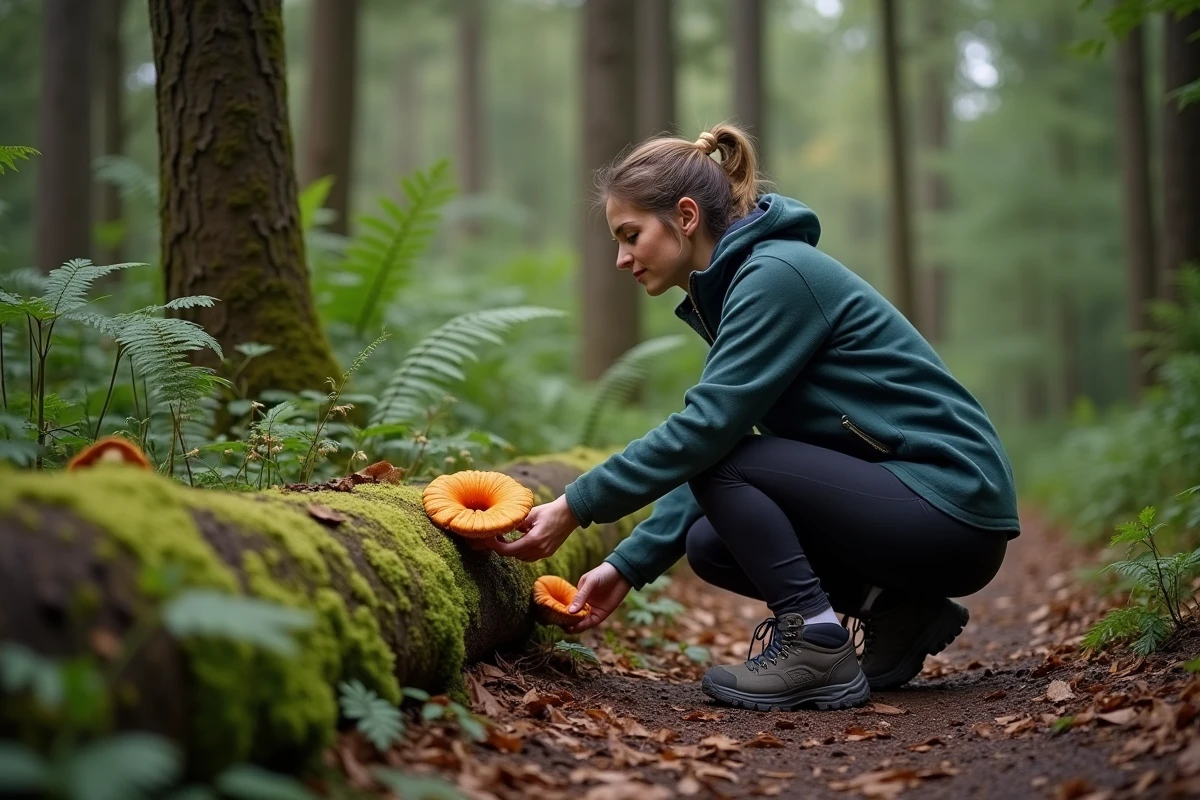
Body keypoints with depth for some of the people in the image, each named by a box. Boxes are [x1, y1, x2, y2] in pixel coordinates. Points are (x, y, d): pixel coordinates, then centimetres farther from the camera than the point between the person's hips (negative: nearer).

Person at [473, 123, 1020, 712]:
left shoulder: (777, 273, -16)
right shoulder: (733, 288, 13)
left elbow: (706, 429, -24)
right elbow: (711, 455, 13)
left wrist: (575, 508, -20)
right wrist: (627, 567, 7)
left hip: (951, 507, -9)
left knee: (719, 457, -16)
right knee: (707, 543, 10)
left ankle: (816, 647, -12)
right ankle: (896, 612, 10)